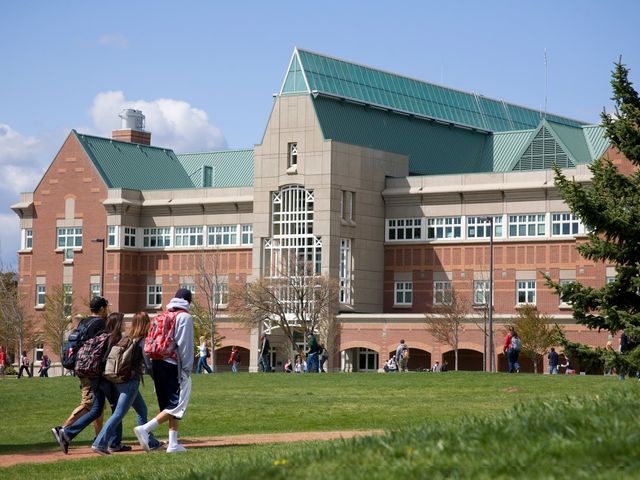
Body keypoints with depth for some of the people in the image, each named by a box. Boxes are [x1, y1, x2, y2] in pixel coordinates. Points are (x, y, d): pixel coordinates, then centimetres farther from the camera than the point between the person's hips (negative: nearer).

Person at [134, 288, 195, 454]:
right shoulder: (185, 317, -4)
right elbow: (185, 345, -12)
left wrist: (150, 367, 16)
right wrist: (187, 369, -9)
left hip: (157, 364, 8)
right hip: (173, 366, -8)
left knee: (170, 405, 14)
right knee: (177, 406, -6)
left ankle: (173, 443, 11)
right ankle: (144, 429, -21)